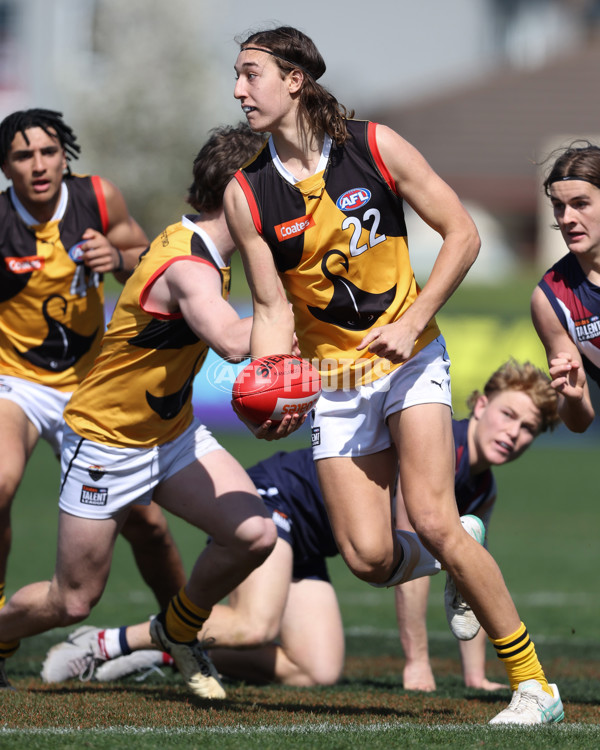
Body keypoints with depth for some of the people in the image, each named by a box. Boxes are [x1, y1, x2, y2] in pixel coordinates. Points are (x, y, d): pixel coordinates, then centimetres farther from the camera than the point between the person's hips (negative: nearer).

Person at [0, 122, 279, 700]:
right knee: (73, 601, 2)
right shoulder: (187, 267, -30)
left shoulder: (204, 250, 0)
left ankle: (178, 630, 15)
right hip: (106, 442, -8)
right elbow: (233, 342, -48)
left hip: (173, 431, 8)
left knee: (254, 534, -10)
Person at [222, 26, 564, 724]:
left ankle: (532, 684, -9)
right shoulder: (246, 195, -3)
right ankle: (444, 562, 26)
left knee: (432, 521, -20)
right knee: (368, 556, -12)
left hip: (410, 359, -2)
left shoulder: (376, 147, -8)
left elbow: (462, 234, -3)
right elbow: (273, 308, 0)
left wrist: (411, 323, -13)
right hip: (334, 379, 2)